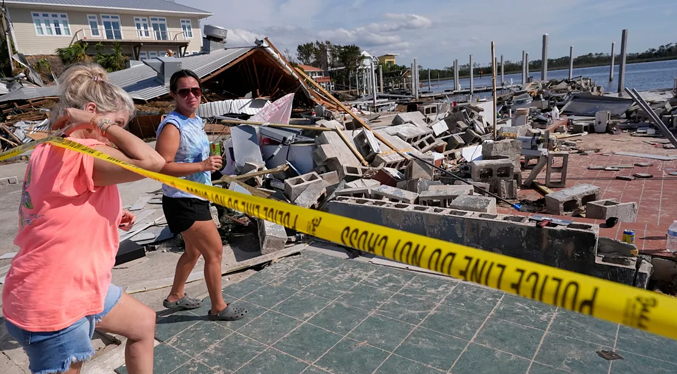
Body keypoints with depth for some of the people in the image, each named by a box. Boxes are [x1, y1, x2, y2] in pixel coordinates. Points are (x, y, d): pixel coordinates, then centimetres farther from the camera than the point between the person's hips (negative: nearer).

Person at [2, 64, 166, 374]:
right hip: (51, 306, -10)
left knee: (144, 323, 24)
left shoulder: (51, 150, 7)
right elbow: (152, 162, -38)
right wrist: (101, 124, -26)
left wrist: (111, 219, 4)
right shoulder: (78, 153, -25)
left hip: (77, 287, 10)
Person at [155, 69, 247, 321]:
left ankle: (175, 297, 40)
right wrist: (202, 166, -31)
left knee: (194, 251, 22)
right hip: (182, 202, -10)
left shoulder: (196, 121, 9)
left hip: (196, 199, 10)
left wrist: (211, 160, 9)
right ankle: (218, 308, 15)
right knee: (215, 251, -2)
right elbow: (161, 167, -29)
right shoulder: (172, 126, -20)